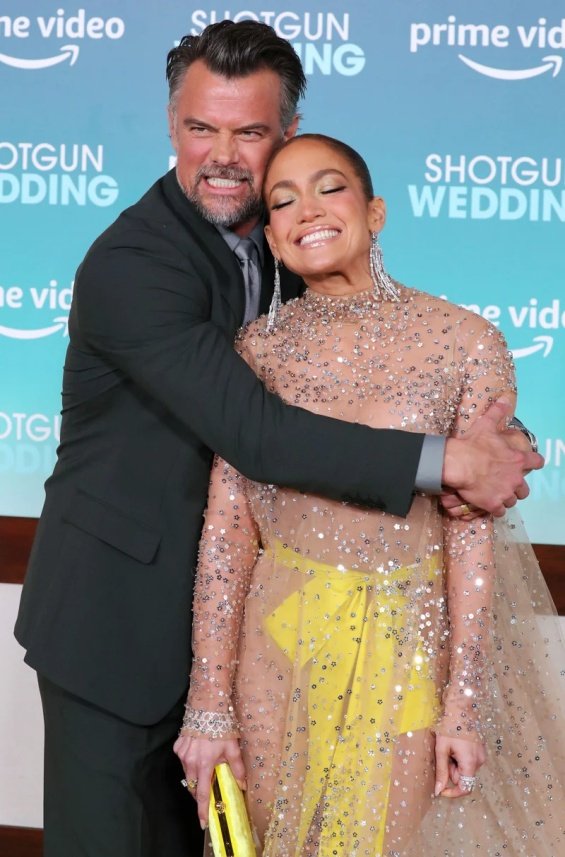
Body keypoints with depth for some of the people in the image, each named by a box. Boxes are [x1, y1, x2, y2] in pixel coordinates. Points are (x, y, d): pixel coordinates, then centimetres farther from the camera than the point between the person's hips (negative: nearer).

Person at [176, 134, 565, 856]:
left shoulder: (467, 343, -10)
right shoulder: (257, 347, -3)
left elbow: (472, 532, -8)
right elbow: (226, 532, -5)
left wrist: (463, 701, -8)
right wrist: (209, 706, -6)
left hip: (409, 641, -1)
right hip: (278, 637, 2)